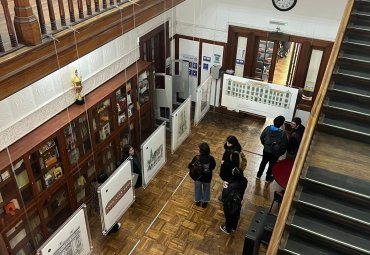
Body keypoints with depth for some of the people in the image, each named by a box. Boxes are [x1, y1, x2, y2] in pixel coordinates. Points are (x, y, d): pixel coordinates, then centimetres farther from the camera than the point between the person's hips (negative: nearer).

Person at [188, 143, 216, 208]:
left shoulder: (196, 158, -29)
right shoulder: (211, 159, -26)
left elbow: (190, 166, -17)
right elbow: (213, 167, -7)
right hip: (207, 178, 0)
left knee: (198, 188, 26)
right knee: (206, 189, 25)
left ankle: (197, 201, 46)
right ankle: (204, 202, 43)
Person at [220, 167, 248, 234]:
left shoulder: (232, 187, -43)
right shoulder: (244, 181, -24)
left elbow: (225, 196, -29)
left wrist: (225, 188, -14)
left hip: (230, 204, -5)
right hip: (238, 202, 6)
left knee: (229, 216, 24)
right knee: (236, 215, 31)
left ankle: (227, 229, 51)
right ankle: (234, 227, 58)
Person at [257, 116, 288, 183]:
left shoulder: (267, 128, -19)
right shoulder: (282, 133, -29)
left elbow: (261, 138, -4)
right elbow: (284, 145, -19)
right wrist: (280, 153, 0)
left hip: (266, 150, 3)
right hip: (275, 153, -3)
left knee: (263, 162, 26)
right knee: (271, 165, 21)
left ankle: (258, 175, 44)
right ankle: (268, 178, 42)